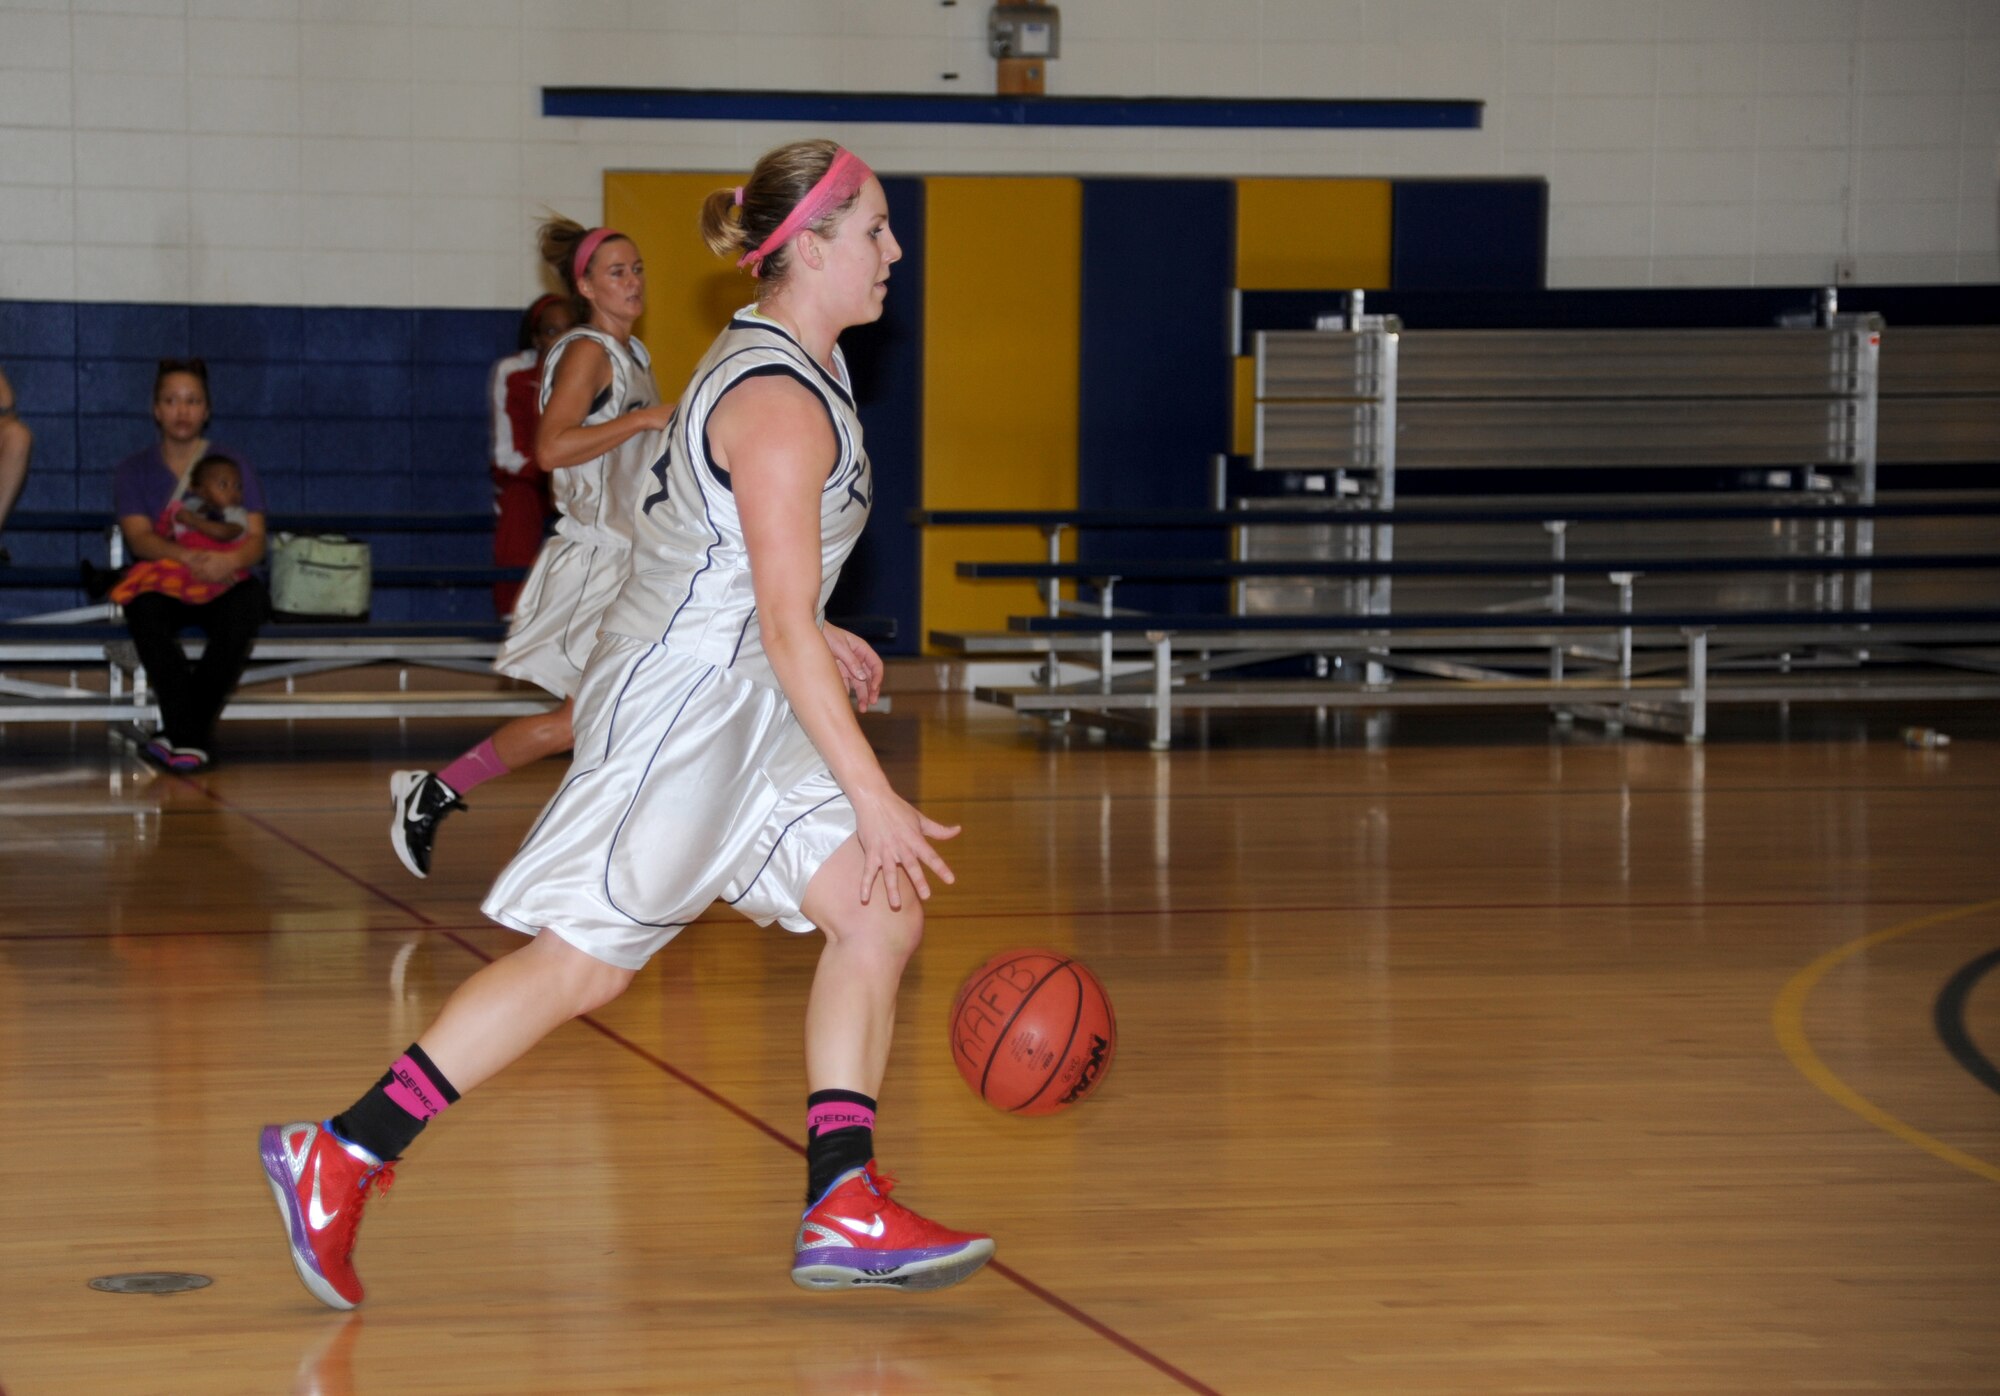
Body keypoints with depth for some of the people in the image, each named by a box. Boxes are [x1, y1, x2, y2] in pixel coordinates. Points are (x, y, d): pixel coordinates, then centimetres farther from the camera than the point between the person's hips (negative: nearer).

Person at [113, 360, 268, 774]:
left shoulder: (234, 466, 10)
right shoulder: (135, 469, 9)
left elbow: (255, 539, -2)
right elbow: (139, 537, -8)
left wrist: (231, 561, -29)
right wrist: (187, 557, -30)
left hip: (222, 584, 0)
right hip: (162, 581, 0)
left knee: (248, 601, -36)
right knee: (144, 605, -37)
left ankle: (181, 732, -32)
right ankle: (192, 735, -36)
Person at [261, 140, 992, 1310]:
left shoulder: (791, 368, 12)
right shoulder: (779, 406, -20)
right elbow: (785, 629, -24)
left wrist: (818, 639, 29)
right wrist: (873, 798, -24)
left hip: (741, 712, 10)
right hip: (677, 704, -10)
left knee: (881, 914, 2)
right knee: (582, 963, -5)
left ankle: (844, 1213, 1)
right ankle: (339, 1158, 4)